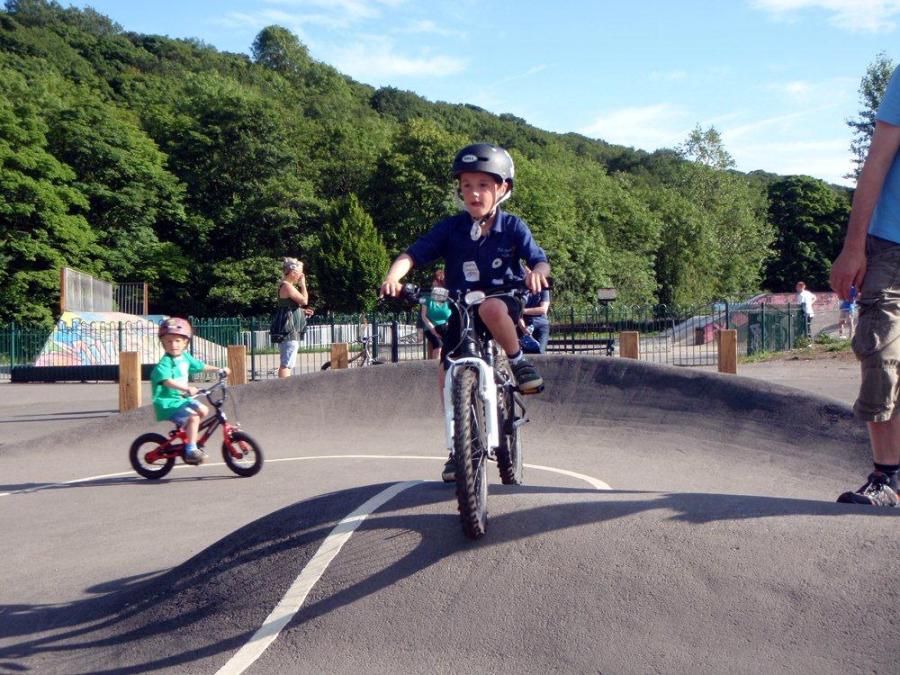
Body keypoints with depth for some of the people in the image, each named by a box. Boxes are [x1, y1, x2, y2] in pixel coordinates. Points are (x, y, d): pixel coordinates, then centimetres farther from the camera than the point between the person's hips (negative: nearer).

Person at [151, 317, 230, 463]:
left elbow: (200, 366, 23)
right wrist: (187, 388, -49)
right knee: (193, 417, -22)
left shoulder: (185, 357, 6)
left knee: (203, 410, 8)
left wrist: (219, 370, 25)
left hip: (182, 398, 9)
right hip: (168, 402, -9)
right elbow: (167, 381, -37)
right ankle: (191, 451, -17)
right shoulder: (165, 362, -21)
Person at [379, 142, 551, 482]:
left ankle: (519, 361, -13)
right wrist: (393, 275, -33)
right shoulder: (450, 228, -4)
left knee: (491, 308, -40)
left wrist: (536, 273, -36)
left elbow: (539, 260, -11)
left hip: (504, 301, -3)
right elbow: (414, 253, -12)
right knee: (447, 372, -7)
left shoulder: (513, 227, -5)